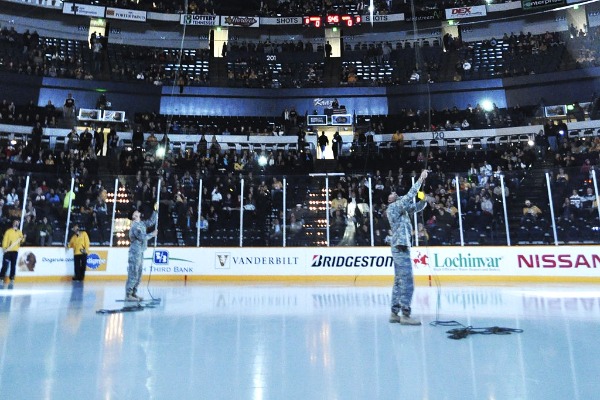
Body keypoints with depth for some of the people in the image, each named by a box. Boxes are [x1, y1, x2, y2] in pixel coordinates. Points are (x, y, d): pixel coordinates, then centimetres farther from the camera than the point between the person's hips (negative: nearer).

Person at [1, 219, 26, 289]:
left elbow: (21, 241, 12)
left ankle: (12, 279, 11)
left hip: (15, 251, 3)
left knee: (13, 266, 5)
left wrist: (23, 238, -10)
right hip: (8, 251, -3)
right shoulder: (8, 231, 1)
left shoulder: (20, 232, 13)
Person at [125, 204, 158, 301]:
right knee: (133, 274, -8)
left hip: (140, 252, 9)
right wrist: (152, 234, -7)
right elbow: (142, 237, -19)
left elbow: (152, 221, 20)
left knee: (138, 275, 12)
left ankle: (133, 293, 19)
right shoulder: (135, 225, -13)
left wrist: (155, 210, 12)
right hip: (135, 252, -9)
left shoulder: (142, 223, 11)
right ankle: (128, 294, -2)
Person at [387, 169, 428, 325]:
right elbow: (410, 196, -16)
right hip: (401, 247, -10)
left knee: (399, 282, 10)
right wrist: (421, 179, -11)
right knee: (407, 282, -10)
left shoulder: (401, 209, 18)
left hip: (400, 247, 10)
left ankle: (395, 313, 14)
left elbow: (417, 207, 18)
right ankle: (405, 315, -8)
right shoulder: (394, 207, -7)